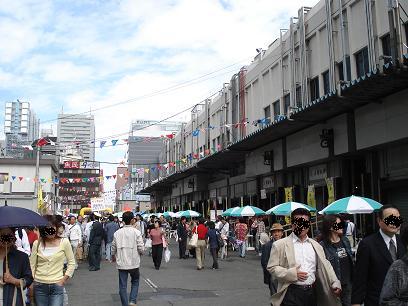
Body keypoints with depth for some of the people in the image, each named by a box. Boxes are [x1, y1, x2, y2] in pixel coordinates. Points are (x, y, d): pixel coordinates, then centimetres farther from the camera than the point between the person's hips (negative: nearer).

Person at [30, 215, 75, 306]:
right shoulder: (37, 244, 2)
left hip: (57, 286, -2)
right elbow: (32, 265, 7)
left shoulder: (64, 242, -3)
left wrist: (63, 280, -3)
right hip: (39, 286, 2)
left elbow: (71, 263, 2)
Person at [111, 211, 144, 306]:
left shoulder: (117, 233, -2)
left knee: (123, 286, 10)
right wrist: (140, 252, 11)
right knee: (135, 282, 18)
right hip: (134, 263, -1)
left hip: (121, 263, 2)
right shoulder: (136, 232, -10)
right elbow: (141, 248, -12)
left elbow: (113, 248, 5)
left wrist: (113, 257, 25)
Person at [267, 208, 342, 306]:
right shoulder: (280, 245, -3)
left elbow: (325, 266, 13)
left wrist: (335, 283, -1)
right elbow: (272, 267, -6)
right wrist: (292, 274, -16)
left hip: (312, 293, 4)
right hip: (292, 294, -4)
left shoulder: (316, 245, 12)